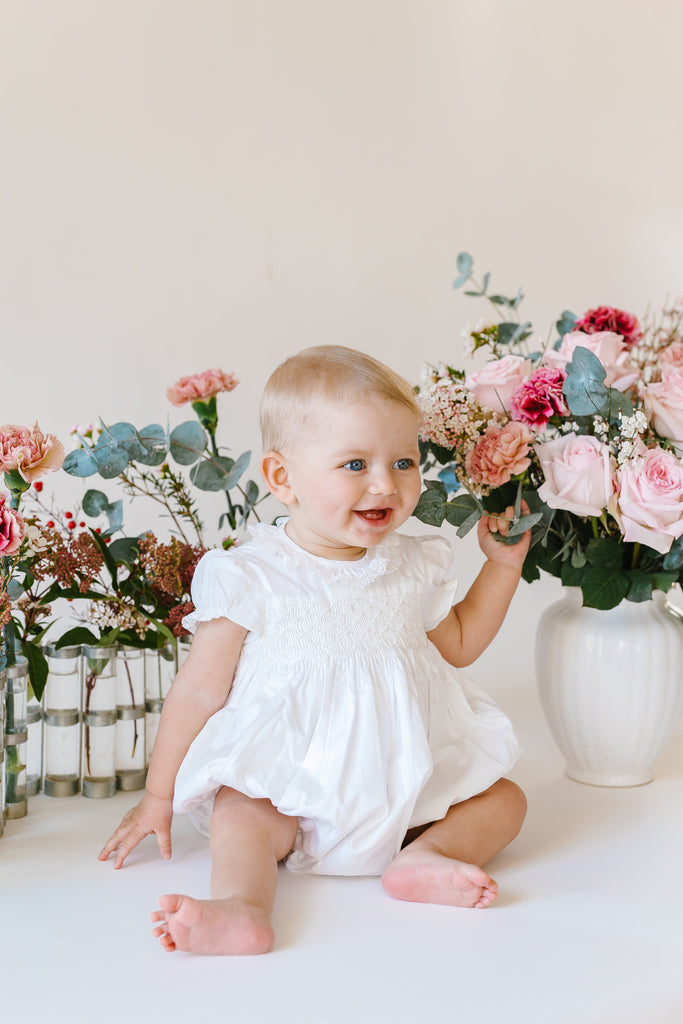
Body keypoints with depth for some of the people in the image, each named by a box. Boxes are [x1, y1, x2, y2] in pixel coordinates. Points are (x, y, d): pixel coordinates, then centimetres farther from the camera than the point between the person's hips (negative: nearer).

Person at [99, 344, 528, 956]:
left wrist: (504, 562, 13)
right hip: (289, 784, -4)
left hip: (408, 784, 5)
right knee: (240, 815, -30)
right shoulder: (252, 579, -11)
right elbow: (200, 690, -4)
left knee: (504, 797, -7)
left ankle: (423, 854, -28)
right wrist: (158, 797, -1)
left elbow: (458, 645, 23)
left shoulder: (414, 567, 3)